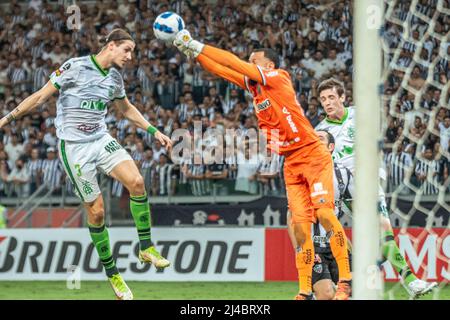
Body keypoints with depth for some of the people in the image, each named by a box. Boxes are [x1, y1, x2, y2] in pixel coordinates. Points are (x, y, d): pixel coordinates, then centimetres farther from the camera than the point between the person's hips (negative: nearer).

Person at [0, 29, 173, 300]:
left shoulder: (115, 77, 7)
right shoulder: (75, 67, -12)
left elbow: (127, 109, 25)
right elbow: (41, 96, -5)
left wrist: (154, 131, 20)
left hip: (101, 139, 5)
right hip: (74, 147, -5)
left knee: (137, 181, -20)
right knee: (96, 211, -4)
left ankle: (146, 247, -8)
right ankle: (112, 273, 10)